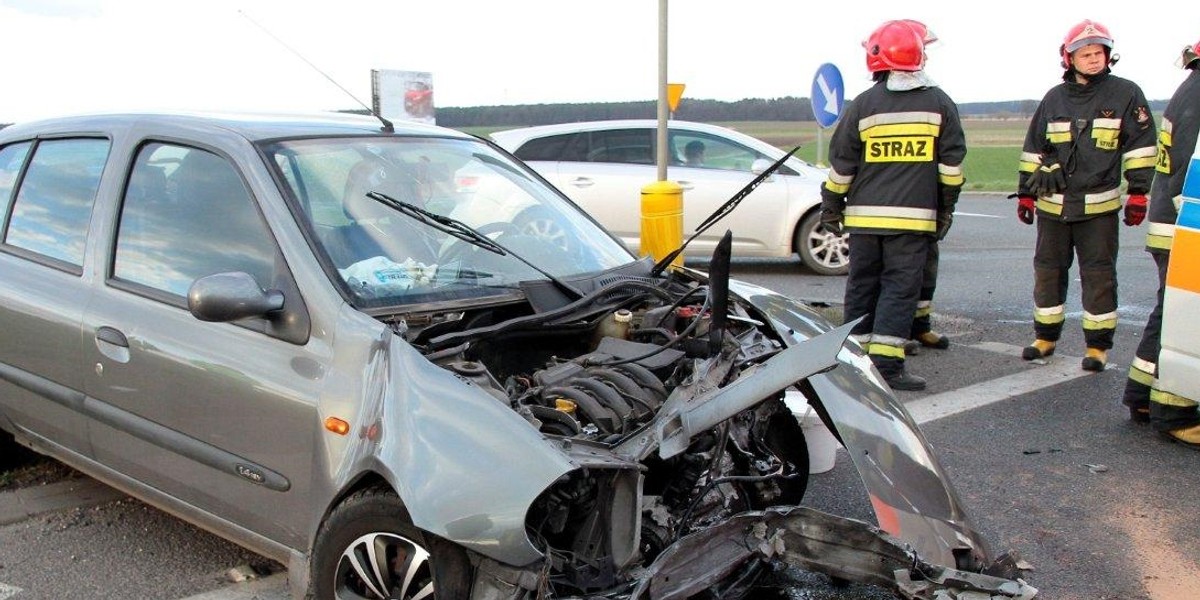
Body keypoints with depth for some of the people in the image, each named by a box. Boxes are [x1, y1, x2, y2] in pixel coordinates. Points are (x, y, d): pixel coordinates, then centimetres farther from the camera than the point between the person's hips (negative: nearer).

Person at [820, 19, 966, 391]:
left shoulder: (863, 104, 1)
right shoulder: (939, 103, 3)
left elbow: (841, 162, 2)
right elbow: (952, 162, 5)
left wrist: (831, 207, 13)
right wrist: (946, 208, 14)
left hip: (864, 215, 1)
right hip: (914, 217, -1)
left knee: (862, 286, 11)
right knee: (900, 287, -1)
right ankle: (886, 362, -7)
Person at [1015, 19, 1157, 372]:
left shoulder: (1125, 94, 0)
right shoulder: (1054, 99, 8)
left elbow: (1141, 147, 0)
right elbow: (1032, 149, 13)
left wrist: (1138, 193, -5)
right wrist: (1025, 194, 12)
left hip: (1099, 205, -3)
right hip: (1052, 204, 3)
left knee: (1098, 275, 1)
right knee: (1047, 270, 10)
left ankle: (1098, 346, 10)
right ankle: (1045, 337, 23)